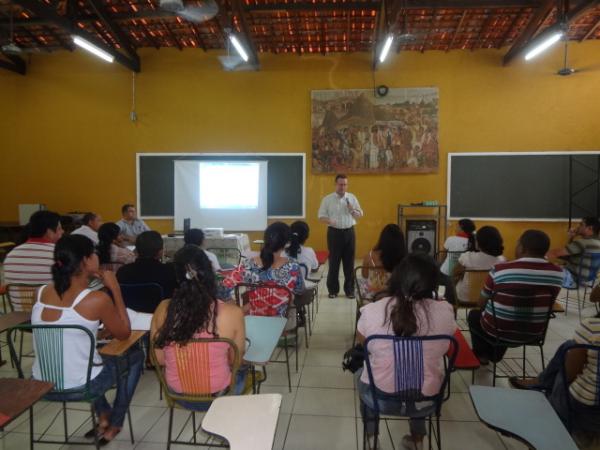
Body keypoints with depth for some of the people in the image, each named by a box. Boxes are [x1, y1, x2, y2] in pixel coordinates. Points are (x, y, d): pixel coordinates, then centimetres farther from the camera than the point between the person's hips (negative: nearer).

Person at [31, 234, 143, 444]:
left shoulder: (42, 292, -4)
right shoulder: (97, 299, -21)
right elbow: (124, 334, -4)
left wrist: (85, 282, 10)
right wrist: (115, 289, -6)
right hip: (80, 387, -6)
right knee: (135, 355, 20)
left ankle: (103, 416, 36)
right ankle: (114, 424, 27)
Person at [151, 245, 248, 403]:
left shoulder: (163, 309, -16)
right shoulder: (233, 313, -23)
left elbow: (159, 359, -3)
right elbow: (236, 360, -7)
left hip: (177, 393, 3)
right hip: (218, 394, -2)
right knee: (242, 369, 32)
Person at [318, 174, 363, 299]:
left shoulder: (352, 198, 6)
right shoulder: (327, 199, -1)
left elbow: (360, 215, 9)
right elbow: (321, 216, -2)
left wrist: (352, 210, -11)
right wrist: (330, 221, -21)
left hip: (349, 232, 2)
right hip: (334, 232, -2)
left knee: (349, 262, 6)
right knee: (334, 262, 3)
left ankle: (349, 290, 17)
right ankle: (333, 290, 15)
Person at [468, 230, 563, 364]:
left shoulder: (500, 270, -22)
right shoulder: (557, 273, -11)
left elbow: (482, 304, -8)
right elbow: (549, 304, 5)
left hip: (498, 330, -4)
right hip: (533, 332, 4)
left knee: (474, 314, 29)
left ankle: (483, 355, 41)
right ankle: (493, 355, 48)